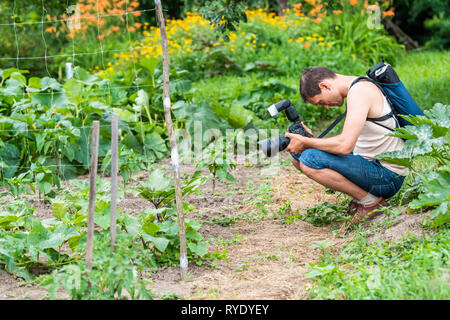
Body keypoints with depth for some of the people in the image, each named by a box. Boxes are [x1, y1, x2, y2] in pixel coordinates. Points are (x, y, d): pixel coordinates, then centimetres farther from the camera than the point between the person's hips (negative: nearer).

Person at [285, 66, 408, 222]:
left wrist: (305, 142, -15)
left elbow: (345, 146, -29)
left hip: (388, 176, -10)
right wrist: (312, 138, 3)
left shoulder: (359, 91, -19)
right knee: (297, 154, 7)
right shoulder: (359, 86, 12)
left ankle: (371, 201, -9)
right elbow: (350, 140, 16)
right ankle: (361, 193, 6)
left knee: (309, 159, -25)